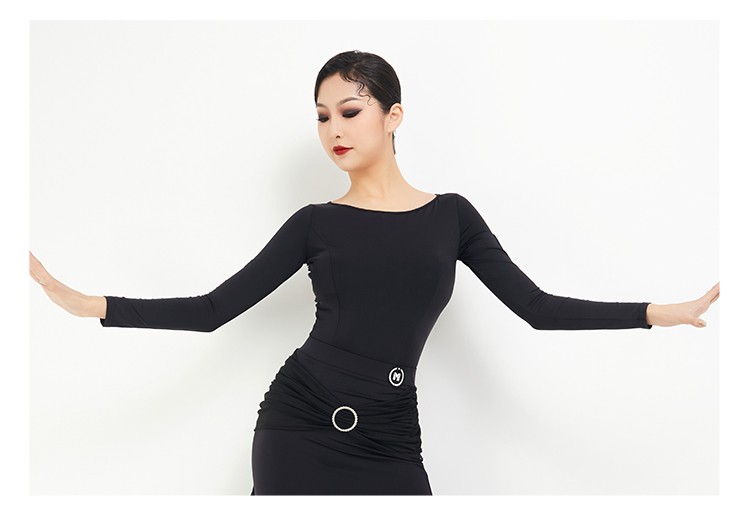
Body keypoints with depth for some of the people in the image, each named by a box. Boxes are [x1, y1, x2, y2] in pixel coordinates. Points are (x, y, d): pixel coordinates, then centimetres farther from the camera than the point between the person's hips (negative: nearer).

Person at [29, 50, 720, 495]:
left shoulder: (451, 215, 6)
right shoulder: (315, 223, 4)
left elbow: (537, 307, 2)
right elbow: (213, 310, 0)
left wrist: (662, 312, -5)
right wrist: (86, 304, -9)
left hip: (390, 442, 1)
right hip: (300, 426, 0)